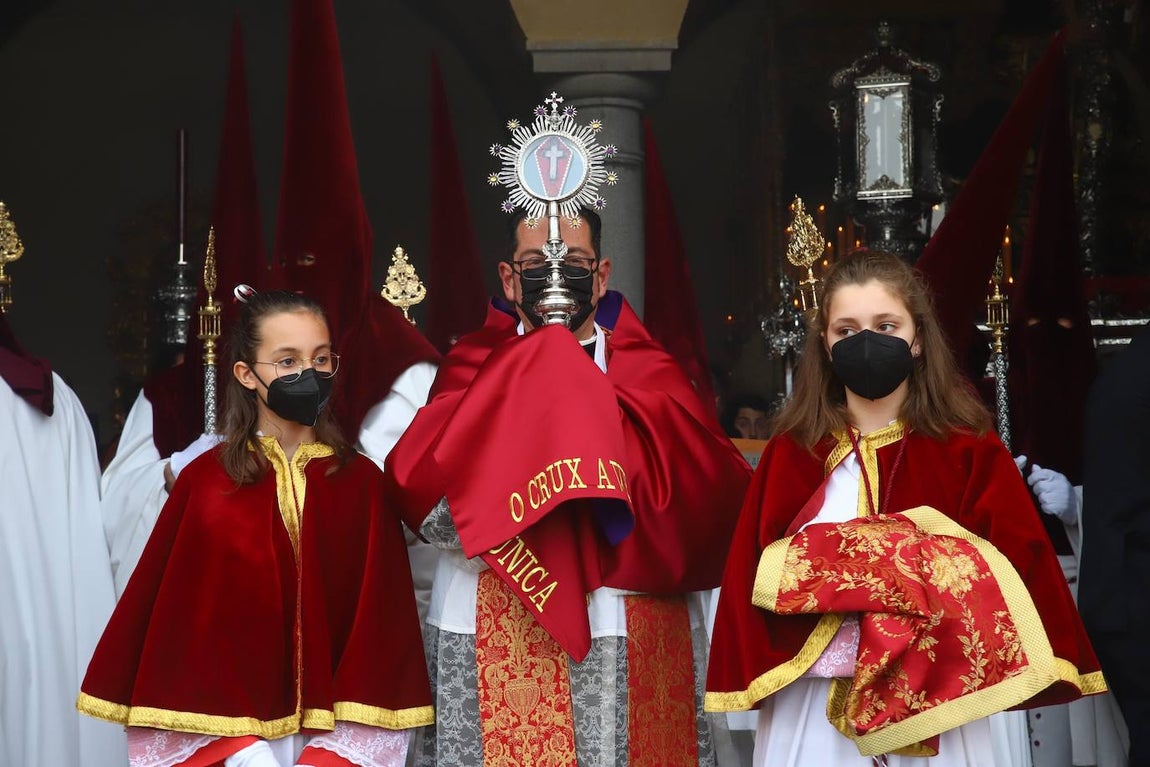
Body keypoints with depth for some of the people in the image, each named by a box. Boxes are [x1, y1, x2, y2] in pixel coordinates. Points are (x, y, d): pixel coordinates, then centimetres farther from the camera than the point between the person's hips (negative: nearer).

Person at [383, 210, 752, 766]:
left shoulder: (651, 375, 8)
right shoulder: (472, 370, 6)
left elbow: (716, 501, -10)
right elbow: (422, 496, -12)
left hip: (636, 642, 1)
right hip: (496, 638, -1)